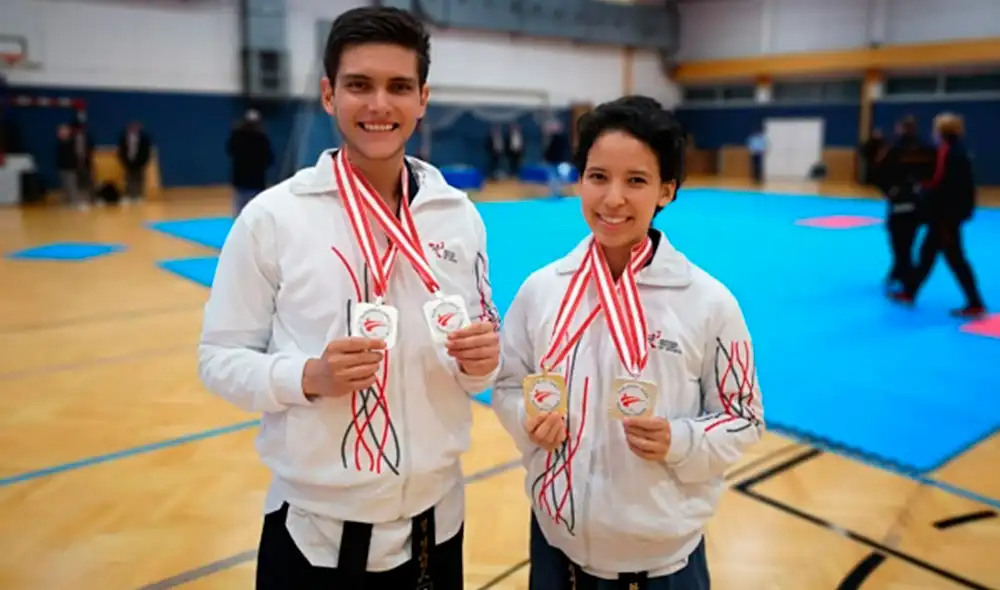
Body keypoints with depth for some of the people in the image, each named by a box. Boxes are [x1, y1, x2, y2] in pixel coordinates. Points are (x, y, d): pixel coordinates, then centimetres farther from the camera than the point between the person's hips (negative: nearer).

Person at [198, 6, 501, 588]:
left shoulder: (460, 215, -1)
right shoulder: (272, 215, -10)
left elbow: (474, 365, 7)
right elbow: (220, 358, -6)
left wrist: (480, 363, -14)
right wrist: (308, 376, -23)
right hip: (315, 527, -2)